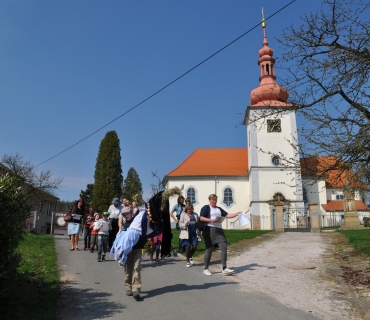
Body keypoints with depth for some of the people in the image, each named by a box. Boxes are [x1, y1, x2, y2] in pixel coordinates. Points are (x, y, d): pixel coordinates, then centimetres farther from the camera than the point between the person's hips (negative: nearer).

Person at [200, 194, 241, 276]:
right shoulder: (206, 207, 3)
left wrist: (236, 214, 0)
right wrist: (211, 220, -18)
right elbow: (201, 218, -6)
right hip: (209, 230, -6)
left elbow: (227, 215, 14)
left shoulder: (219, 209, 21)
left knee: (224, 247, -6)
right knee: (209, 249, -1)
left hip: (219, 230, 6)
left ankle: (224, 269, -2)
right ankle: (206, 269, 13)